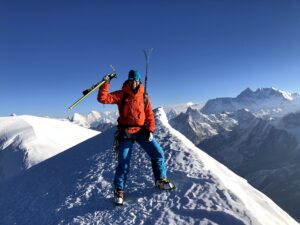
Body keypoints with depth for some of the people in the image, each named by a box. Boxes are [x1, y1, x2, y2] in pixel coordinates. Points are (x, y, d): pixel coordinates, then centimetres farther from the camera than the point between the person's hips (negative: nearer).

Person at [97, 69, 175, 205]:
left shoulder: (144, 97, 6)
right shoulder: (121, 95, -1)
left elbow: (149, 115, 5)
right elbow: (103, 98, -10)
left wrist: (150, 130, -5)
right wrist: (105, 84, -21)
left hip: (141, 131, 3)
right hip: (126, 132, -2)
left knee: (158, 153, -1)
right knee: (123, 162, -1)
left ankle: (161, 180, 20)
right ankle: (119, 190, 18)